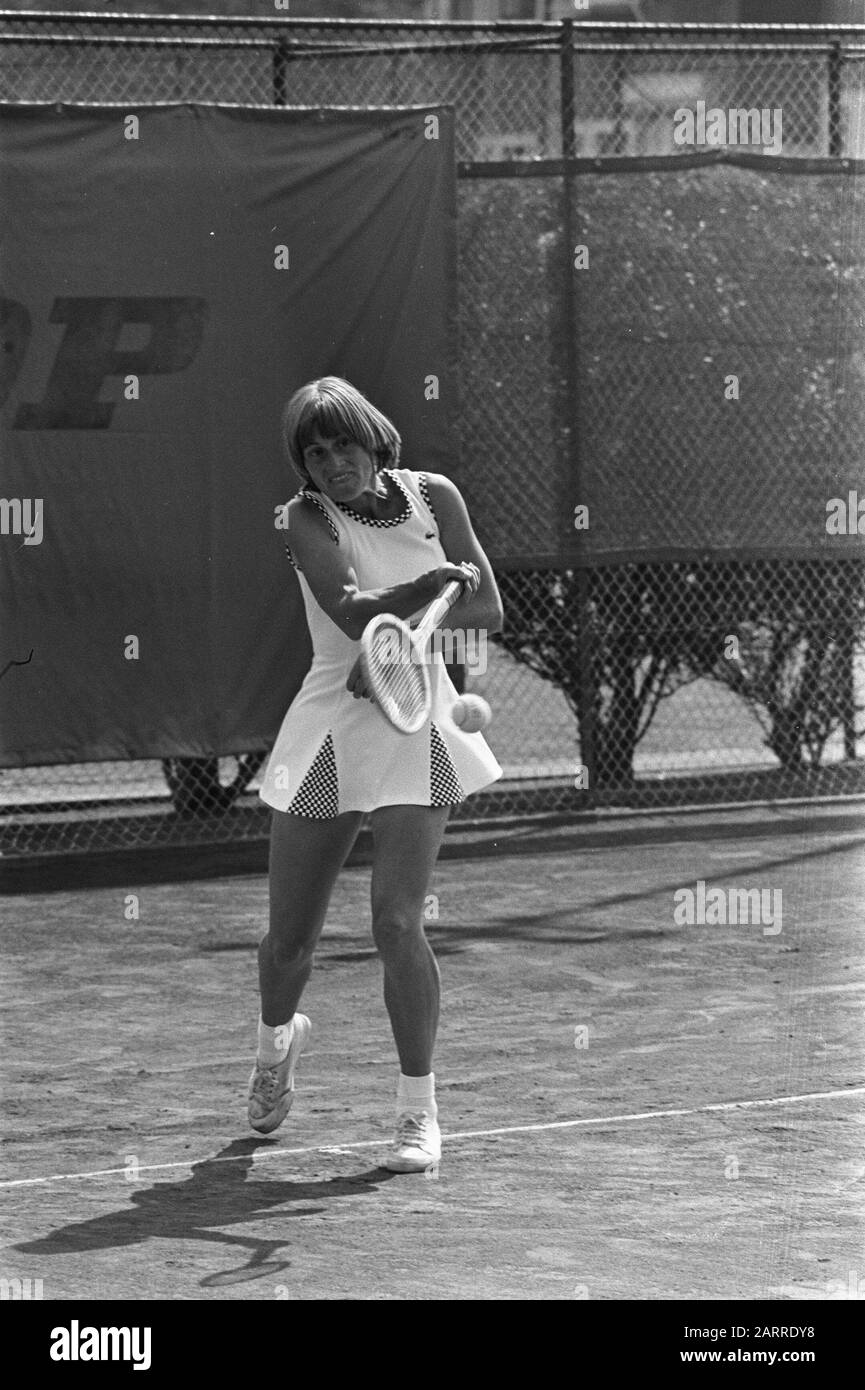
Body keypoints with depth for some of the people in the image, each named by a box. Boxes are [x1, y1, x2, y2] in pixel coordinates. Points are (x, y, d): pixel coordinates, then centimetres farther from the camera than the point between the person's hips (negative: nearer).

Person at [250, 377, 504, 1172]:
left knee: (396, 920, -16)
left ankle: (420, 1112, -4)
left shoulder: (433, 497, 1)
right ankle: (277, 1040, 43)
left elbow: (489, 611, -1)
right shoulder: (308, 517, -7)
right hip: (329, 737, 0)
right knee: (291, 938, 7)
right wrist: (434, 584, -37)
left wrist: (403, 628, -16)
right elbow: (354, 612, -22)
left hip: (415, 727, 0)